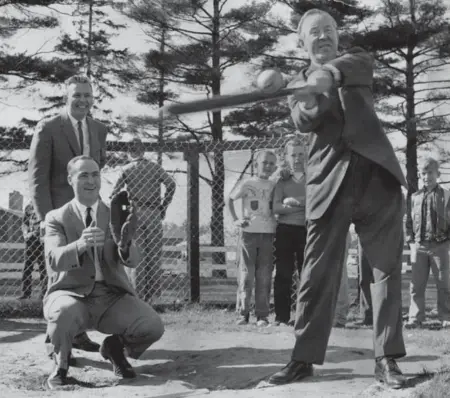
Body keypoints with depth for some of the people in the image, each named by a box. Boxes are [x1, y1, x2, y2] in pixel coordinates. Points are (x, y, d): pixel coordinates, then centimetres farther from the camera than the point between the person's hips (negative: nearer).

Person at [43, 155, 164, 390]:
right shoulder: (56, 218, 3)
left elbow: (132, 261, -4)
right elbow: (54, 260, -16)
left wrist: (125, 244, -29)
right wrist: (80, 245, -38)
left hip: (112, 297, 2)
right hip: (71, 294, -2)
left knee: (152, 327, -24)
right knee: (63, 313, -38)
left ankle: (115, 347, 12)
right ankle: (61, 365, -4)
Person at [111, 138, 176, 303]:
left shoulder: (126, 169, 6)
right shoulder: (155, 167, 8)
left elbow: (114, 192, -3)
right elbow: (171, 184, -4)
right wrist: (163, 207, 2)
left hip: (134, 212, -1)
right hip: (154, 213, 1)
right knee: (154, 254, 7)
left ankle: (138, 294, -3)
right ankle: (153, 293, 7)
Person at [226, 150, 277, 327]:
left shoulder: (274, 186, 8)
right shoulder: (247, 184, -1)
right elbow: (229, 199, 9)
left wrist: (277, 222, 1)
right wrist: (235, 219, 0)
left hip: (267, 234, 3)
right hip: (249, 232, -2)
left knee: (264, 276, 3)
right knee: (246, 274, -1)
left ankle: (262, 315, 7)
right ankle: (243, 313, 6)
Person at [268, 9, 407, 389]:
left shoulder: (356, 61, 16)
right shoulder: (298, 84, 15)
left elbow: (357, 64, -12)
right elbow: (303, 122, -7)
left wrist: (328, 73, -34)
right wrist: (308, 104, -32)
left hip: (377, 173, 0)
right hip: (329, 183, 0)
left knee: (387, 269, -1)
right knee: (318, 274, -2)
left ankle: (387, 358, 4)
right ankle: (304, 358, 5)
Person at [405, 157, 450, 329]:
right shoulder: (415, 197, 8)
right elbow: (409, 221, 13)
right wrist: (410, 239, 4)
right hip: (419, 246, 2)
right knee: (416, 284, 2)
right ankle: (415, 317, 6)